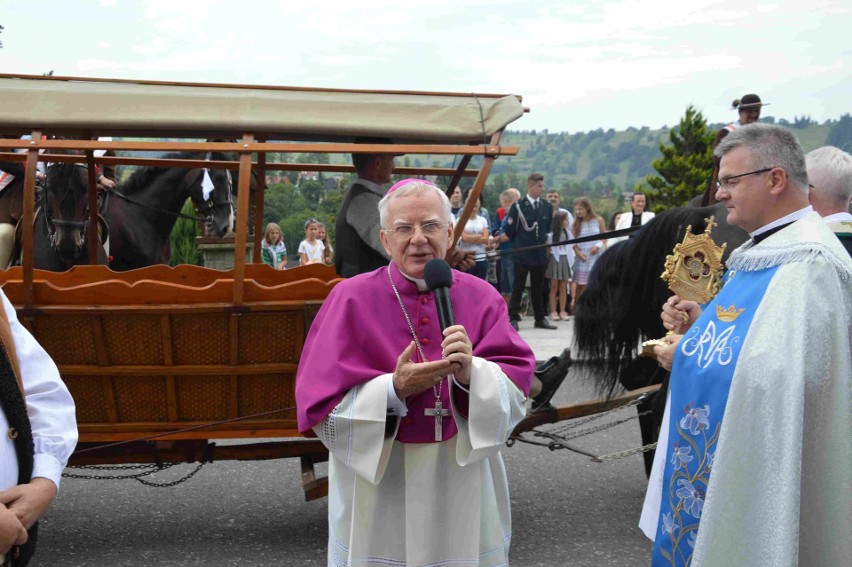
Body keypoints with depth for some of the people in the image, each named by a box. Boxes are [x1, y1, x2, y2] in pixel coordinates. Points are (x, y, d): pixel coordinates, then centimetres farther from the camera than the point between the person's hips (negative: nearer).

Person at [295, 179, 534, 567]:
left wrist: (472, 374, -26)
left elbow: (516, 392, -7)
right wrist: (393, 390, -23)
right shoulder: (351, 299, -8)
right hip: (378, 492, -2)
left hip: (462, 489, 2)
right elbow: (320, 407, -10)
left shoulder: (482, 299, -1)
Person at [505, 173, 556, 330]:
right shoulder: (518, 206, -7)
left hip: (540, 254, 4)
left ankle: (540, 319, 17)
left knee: (538, 288, 11)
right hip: (522, 254, -4)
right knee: (518, 287, 0)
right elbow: (509, 231, -2)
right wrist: (520, 242, 7)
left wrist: (544, 240, 11)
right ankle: (513, 318, 4)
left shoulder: (547, 207, 7)